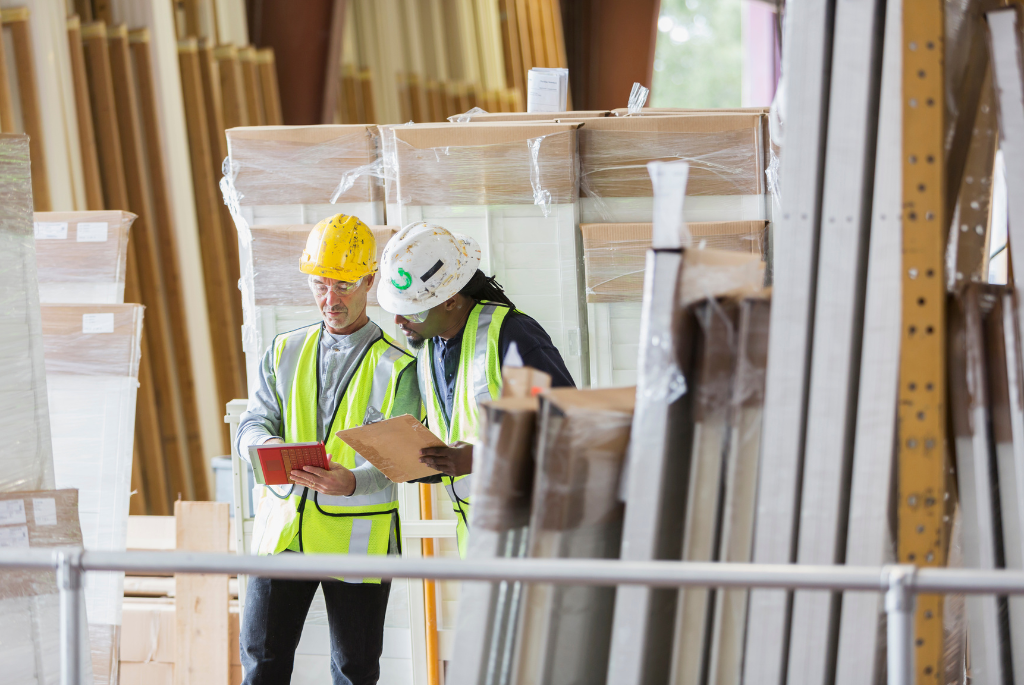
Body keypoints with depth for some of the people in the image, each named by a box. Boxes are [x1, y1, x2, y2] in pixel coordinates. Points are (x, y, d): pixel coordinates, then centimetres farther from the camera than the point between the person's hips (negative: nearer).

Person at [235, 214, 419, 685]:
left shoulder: (397, 365, -3)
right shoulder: (286, 351, 11)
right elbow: (254, 424, 5)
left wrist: (352, 482, -31)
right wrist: (271, 449, -20)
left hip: (357, 538, -3)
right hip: (282, 532, 3)